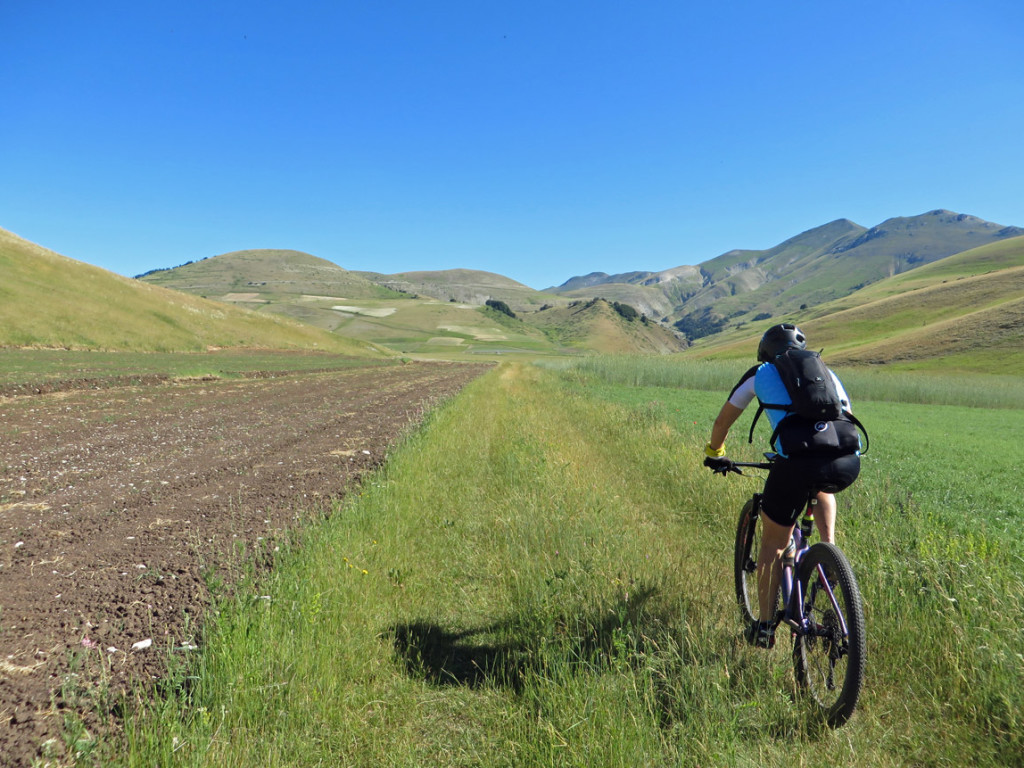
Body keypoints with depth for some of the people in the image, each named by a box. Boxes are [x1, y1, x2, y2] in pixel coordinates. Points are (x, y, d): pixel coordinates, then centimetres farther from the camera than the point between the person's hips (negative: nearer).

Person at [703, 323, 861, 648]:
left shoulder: (761, 373, 22)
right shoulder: (826, 372, 30)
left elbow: (723, 420, 31)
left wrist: (714, 453, 49)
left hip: (798, 463, -3)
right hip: (848, 463, 4)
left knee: (772, 545, 16)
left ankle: (764, 627, 23)